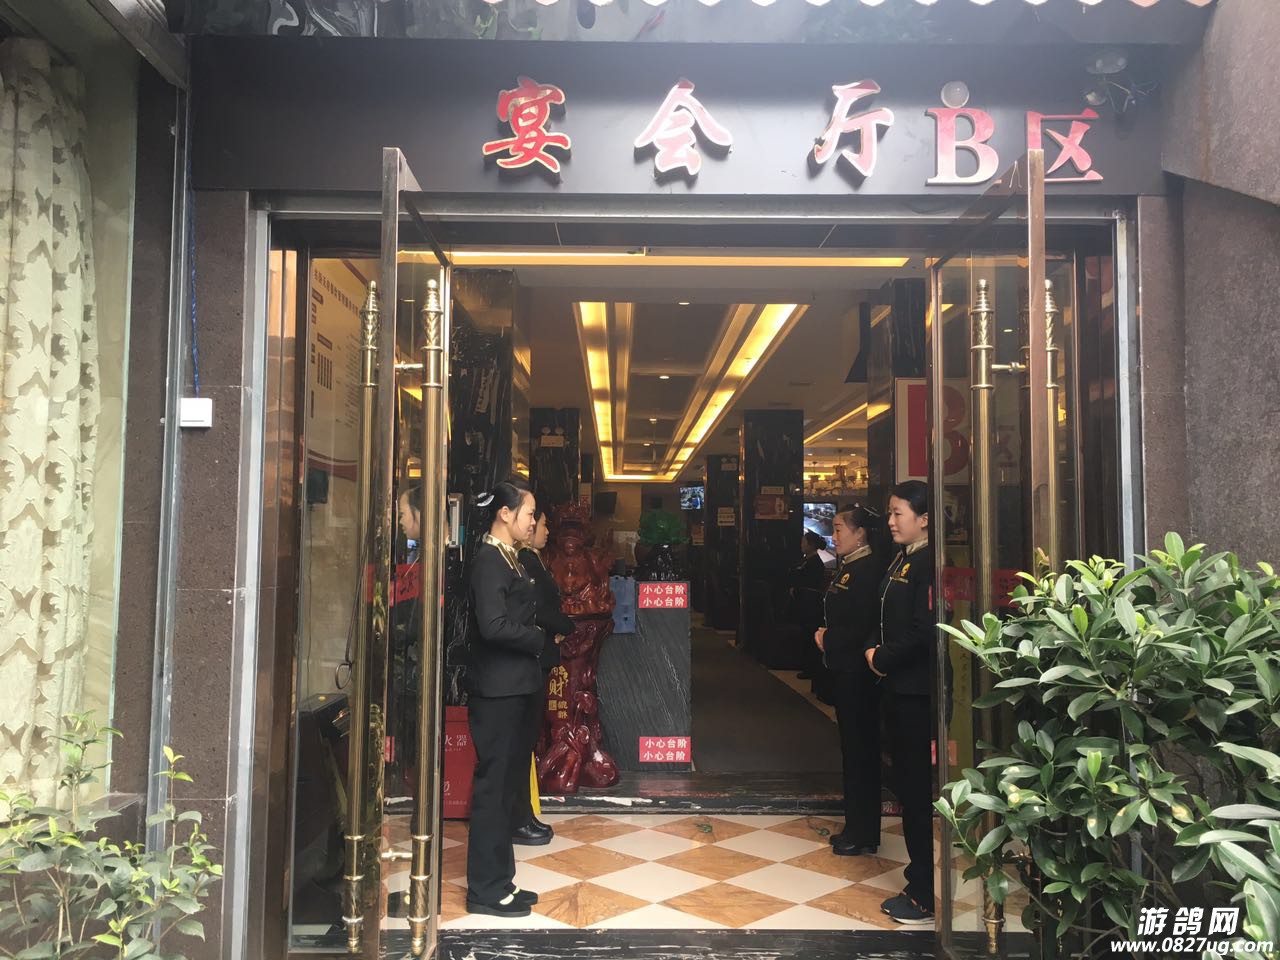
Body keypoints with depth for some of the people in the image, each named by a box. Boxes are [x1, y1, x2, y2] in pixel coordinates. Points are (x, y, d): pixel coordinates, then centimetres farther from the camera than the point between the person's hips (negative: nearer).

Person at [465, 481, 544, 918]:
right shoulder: (489, 560, -15)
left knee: (508, 784, 15)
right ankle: (485, 890, 11)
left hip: (516, 687, 10)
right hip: (498, 689, -10)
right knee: (494, 785, -1)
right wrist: (539, 639, -11)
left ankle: (499, 881, 26)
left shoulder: (510, 558, 14)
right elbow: (494, 625, -25)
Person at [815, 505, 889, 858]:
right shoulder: (847, 568, 13)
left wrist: (829, 640, -10)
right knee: (854, 746, 15)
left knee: (860, 748, -1)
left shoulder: (867, 569, -17)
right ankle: (857, 827, 26)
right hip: (844, 668, 10)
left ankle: (864, 834, 10)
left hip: (857, 671, -10)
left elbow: (863, 627, -21)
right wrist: (826, 635, 0)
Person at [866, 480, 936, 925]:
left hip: (916, 692, -9)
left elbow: (923, 631, -23)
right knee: (907, 784, 16)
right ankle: (919, 882, 29)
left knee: (916, 788, -1)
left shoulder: (927, 563, -16)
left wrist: (883, 659, -12)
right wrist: (877, 654, 4)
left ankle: (925, 897, 11)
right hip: (898, 687, 9)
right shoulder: (902, 561, 13)